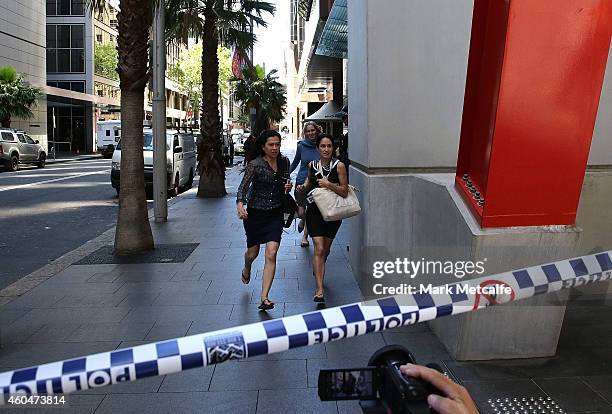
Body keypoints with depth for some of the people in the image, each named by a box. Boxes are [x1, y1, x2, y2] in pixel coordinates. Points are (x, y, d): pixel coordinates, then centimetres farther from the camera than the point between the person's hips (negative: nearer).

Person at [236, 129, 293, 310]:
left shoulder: (284, 162, 1)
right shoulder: (255, 165, -13)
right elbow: (243, 186, -22)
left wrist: (288, 186, -7)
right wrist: (240, 204, -40)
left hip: (275, 214, 2)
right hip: (255, 213, -2)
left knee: (271, 255, -10)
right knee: (253, 252, 15)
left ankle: (264, 298, -6)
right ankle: (246, 269, 53)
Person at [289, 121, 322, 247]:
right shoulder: (301, 146, -1)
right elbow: (295, 163, 13)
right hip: (302, 182, 0)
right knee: (301, 213, -1)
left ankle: (305, 236, 26)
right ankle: (303, 220, 36)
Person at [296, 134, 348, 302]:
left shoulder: (339, 166, -8)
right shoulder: (312, 165, 0)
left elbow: (345, 192, -10)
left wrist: (329, 184, -23)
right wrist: (303, 188, -3)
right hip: (315, 211, 0)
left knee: (326, 249, 17)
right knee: (319, 249, -12)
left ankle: (318, 271, 48)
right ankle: (319, 289, -13)